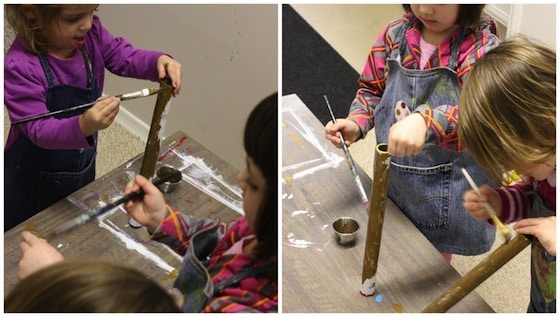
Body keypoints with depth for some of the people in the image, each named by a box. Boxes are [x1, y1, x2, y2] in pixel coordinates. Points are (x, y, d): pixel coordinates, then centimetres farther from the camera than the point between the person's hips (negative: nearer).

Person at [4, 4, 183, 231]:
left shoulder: (90, 33, -16)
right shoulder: (20, 67, -32)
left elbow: (125, 58, -7)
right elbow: (40, 130, -34)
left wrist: (159, 61, -29)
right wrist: (83, 126, -53)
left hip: (83, 168, 6)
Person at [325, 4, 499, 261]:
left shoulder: (482, 49, -19)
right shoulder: (395, 34, -4)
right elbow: (373, 89, 8)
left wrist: (425, 121, -52)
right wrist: (356, 123, -12)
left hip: (447, 189, -4)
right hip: (393, 179, 4)